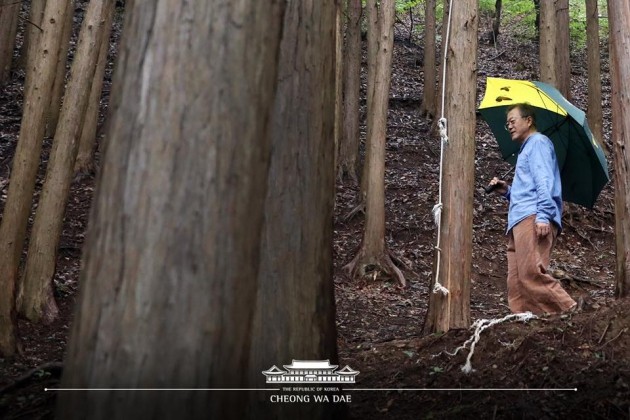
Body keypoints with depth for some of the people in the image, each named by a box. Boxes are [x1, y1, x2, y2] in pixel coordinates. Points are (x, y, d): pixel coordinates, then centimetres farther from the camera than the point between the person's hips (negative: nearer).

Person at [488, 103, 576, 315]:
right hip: (520, 221, 10)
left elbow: (544, 181, -9)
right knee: (516, 282, -2)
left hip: (532, 218, -10)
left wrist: (542, 216, -20)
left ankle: (572, 313, -22)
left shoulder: (538, 142, 6)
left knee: (531, 273, -23)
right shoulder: (526, 149, 34)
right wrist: (508, 191, 19)